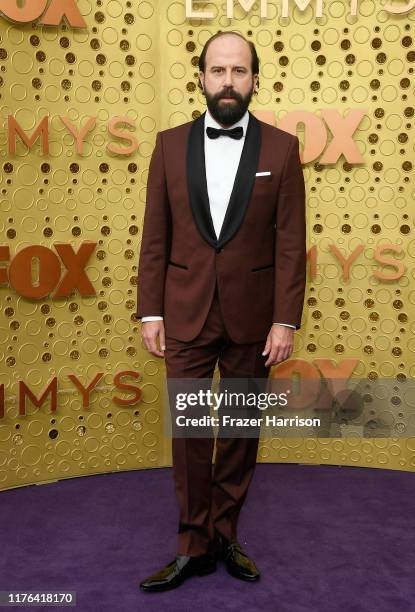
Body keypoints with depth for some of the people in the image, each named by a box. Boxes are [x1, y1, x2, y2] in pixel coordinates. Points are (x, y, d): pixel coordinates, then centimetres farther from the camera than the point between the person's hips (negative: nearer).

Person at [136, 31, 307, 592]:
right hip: (186, 314, 1)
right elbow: (155, 238, 3)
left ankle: (225, 535, 27)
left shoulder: (281, 148, -1)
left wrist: (286, 320, -8)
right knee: (189, 430, 5)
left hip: (251, 315, 0)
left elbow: (291, 242, -4)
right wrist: (150, 312, -1)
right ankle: (195, 545, 19)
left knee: (241, 429, 10)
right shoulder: (170, 145, 3)